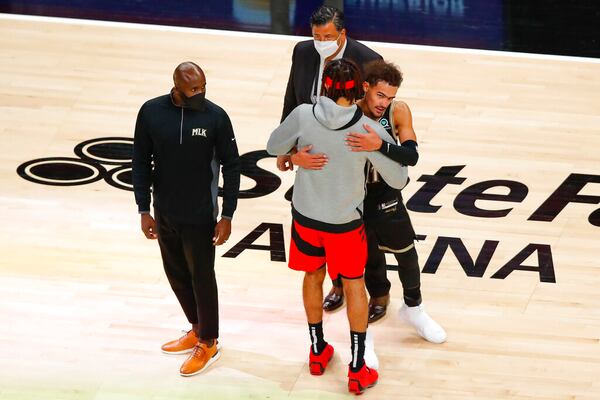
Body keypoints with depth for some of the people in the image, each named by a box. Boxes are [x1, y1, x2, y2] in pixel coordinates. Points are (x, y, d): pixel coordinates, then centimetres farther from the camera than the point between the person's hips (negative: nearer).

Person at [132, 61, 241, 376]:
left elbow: (231, 167, -7)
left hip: (200, 217, -3)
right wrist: (144, 211, -1)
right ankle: (197, 329, 38)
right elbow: (141, 163, 0)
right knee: (176, 276, 17)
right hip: (164, 214, 4)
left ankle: (208, 343, 23)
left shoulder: (215, 116, -14)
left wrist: (227, 216, -8)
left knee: (201, 278, 7)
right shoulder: (151, 112, -8)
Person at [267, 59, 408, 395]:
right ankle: (358, 371, 19)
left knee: (313, 278, 23)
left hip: (306, 216, 2)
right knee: (354, 286, 16)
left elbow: (274, 147, -2)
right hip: (346, 221, -2)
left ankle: (318, 353, 40)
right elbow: (398, 179, -11)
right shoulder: (370, 130, -21)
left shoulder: (303, 115, -19)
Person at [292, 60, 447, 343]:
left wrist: (379, 145, -47)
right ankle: (379, 298, 42)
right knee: (369, 257, 15)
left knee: (406, 254, 12)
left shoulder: (398, 111, -18)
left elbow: (412, 156, -29)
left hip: (387, 199, 1)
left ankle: (413, 308, 35)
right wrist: (297, 157, -41)